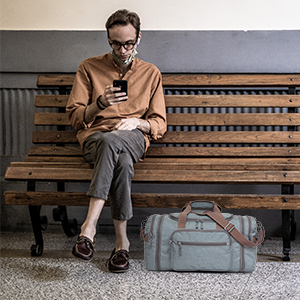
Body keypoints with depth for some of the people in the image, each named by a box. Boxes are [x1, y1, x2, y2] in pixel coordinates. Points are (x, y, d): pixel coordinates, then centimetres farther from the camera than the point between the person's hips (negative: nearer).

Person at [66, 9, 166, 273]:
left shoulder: (151, 73, 14)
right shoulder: (89, 68, 10)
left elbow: (159, 125, 12)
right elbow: (75, 117, 5)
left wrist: (136, 123, -9)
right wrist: (100, 104, -14)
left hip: (134, 139, 0)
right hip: (94, 137, 0)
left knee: (111, 141, -38)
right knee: (122, 162, -38)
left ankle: (89, 228, -41)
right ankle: (122, 241, -36)